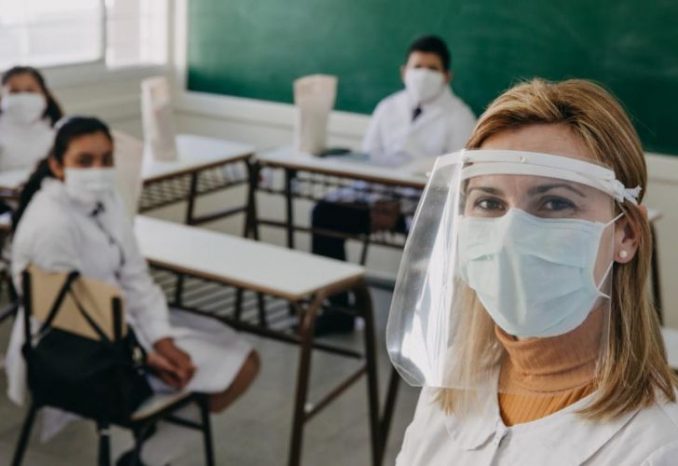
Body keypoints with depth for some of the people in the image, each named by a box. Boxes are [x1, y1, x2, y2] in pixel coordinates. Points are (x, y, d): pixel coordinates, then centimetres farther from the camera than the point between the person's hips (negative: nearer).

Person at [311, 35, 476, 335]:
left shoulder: (459, 116, 0)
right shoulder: (388, 108, 14)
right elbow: (367, 160, 10)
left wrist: (403, 207, -21)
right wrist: (375, 200, -13)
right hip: (381, 193, 4)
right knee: (325, 212, -19)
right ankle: (337, 310, -9)